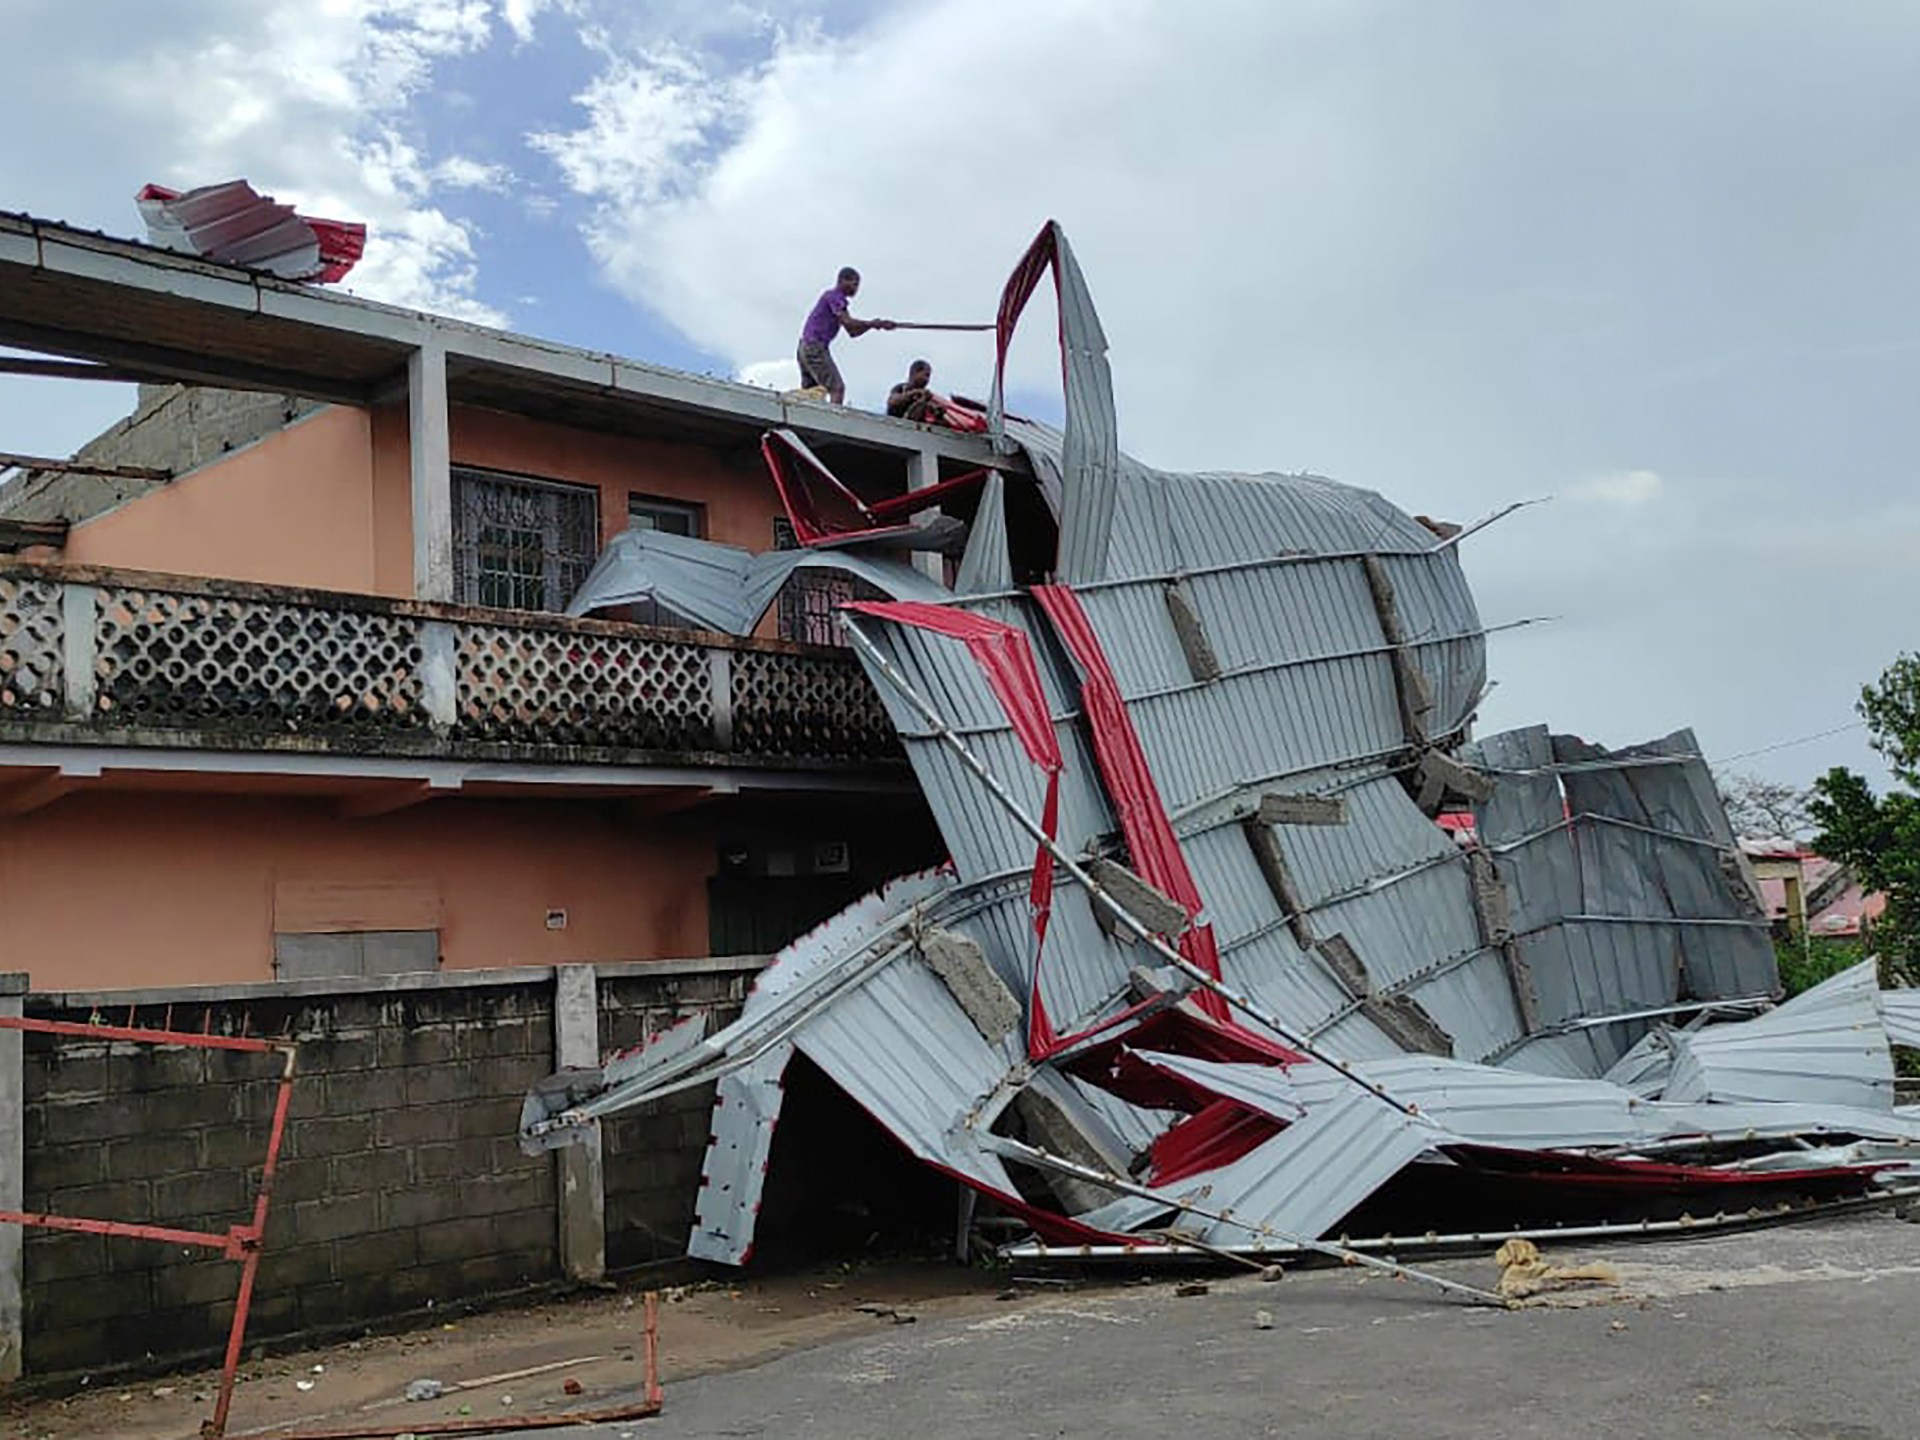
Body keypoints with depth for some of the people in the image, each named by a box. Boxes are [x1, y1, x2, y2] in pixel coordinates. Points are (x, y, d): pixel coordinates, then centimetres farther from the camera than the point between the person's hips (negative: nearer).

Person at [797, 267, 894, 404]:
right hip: (815, 347, -10)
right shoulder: (833, 296, -7)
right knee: (837, 388, -16)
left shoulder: (837, 299, 22)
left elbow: (852, 331, 20)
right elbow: (847, 322, -21)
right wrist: (873, 323, -16)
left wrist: (872, 324, 5)